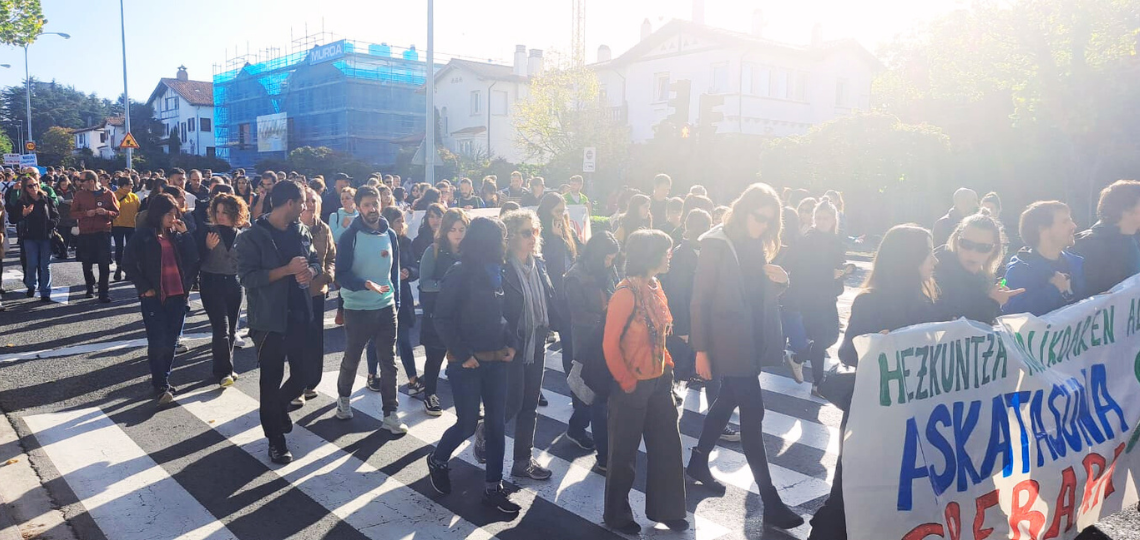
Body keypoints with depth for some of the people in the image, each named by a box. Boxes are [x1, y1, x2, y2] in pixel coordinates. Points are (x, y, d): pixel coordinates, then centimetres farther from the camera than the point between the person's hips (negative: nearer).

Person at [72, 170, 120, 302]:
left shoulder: (108, 194, 1)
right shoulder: (80, 195, 5)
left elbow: (116, 213, 3)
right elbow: (73, 213, 5)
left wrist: (106, 212, -17)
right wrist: (86, 213, -13)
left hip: (103, 233, -2)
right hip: (85, 233, 2)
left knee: (104, 264, -5)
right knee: (87, 264, 10)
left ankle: (103, 293, -1)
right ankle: (90, 289, 28)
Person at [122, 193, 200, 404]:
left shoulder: (177, 236, 8)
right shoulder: (142, 237, -3)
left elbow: (193, 259, -1)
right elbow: (129, 264, -2)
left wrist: (185, 233, -9)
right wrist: (144, 288, -6)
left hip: (177, 296, 4)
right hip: (154, 297, -4)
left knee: (170, 342, 9)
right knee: (157, 343, -6)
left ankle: (162, 379, 23)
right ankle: (160, 386, 1)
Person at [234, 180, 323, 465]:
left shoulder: (301, 232, 6)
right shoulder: (252, 237, -13)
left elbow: (315, 261, 15)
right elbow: (247, 277, -19)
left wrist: (310, 271, -9)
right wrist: (287, 270, -25)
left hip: (299, 313, 6)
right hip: (269, 318, -6)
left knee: (303, 374, 13)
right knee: (272, 378, 6)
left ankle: (280, 407, 44)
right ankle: (275, 439, 19)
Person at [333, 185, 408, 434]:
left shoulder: (390, 235, 3)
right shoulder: (350, 237, -10)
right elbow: (341, 275, -14)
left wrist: (396, 301, 11)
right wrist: (367, 284, -29)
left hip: (386, 308, 3)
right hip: (357, 309, -3)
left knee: (389, 361, 4)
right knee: (352, 359, 14)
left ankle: (390, 414, 11)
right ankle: (344, 397, 40)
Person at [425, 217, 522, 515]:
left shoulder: (498, 273, 6)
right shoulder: (459, 274, -12)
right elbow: (444, 320, -13)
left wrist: (511, 345, 2)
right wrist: (463, 355, -15)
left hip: (497, 360, 6)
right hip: (468, 362, -6)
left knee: (497, 424, 7)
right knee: (468, 424, 2)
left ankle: (493, 488, 17)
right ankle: (437, 460, 32)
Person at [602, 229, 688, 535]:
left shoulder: (655, 287, 5)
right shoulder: (626, 293, -19)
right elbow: (610, 345, -17)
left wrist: (668, 366, 6)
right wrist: (627, 383, -14)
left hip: (659, 382, 7)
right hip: (633, 386, -7)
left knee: (667, 448, 15)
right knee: (624, 453, 9)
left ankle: (666, 509, 34)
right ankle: (617, 515, 28)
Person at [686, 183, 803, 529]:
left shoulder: (757, 245, 8)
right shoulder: (716, 243, -14)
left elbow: (764, 295, 14)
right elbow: (700, 299, -14)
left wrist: (780, 281, -9)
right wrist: (701, 349, -15)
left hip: (753, 341, 8)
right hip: (729, 343, -8)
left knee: (728, 402, 18)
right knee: (752, 413, -7)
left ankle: (698, 463, 38)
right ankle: (770, 503, -1)